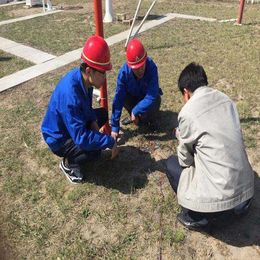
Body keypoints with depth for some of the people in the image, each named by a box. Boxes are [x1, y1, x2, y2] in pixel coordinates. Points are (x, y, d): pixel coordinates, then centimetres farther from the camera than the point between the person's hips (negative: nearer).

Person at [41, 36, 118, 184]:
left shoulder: (83, 78, -12)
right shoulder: (70, 94, -38)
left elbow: (87, 106, 9)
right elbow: (81, 138, -38)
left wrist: (93, 121, -9)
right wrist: (110, 142, -29)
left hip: (72, 125, 9)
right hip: (59, 139, -9)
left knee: (103, 114, 14)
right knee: (94, 150, -29)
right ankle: (68, 164, 2)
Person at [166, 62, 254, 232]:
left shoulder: (188, 112, -15)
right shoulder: (226, 99, 3)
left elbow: (185, 160, -3)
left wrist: (181, 138, 17)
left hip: (218, 200, -6)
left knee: (172, 163, 13)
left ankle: (198, 219, 11)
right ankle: (238, 208, 21)